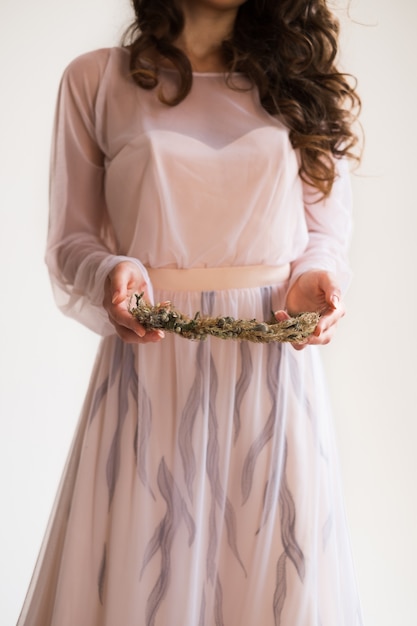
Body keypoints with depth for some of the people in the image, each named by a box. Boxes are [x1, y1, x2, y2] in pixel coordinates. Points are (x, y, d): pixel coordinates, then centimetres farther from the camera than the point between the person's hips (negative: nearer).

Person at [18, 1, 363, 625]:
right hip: (149, 355, -1)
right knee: (139, 569, 2)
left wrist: (314, 280, -7)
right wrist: (111, 276, -15)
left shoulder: (301, 82, 12)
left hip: (273, 360, 2)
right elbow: (70, 241, 6)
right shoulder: (95, 78, 5)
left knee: (274, 571, 5)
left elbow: (324, 233, 15)